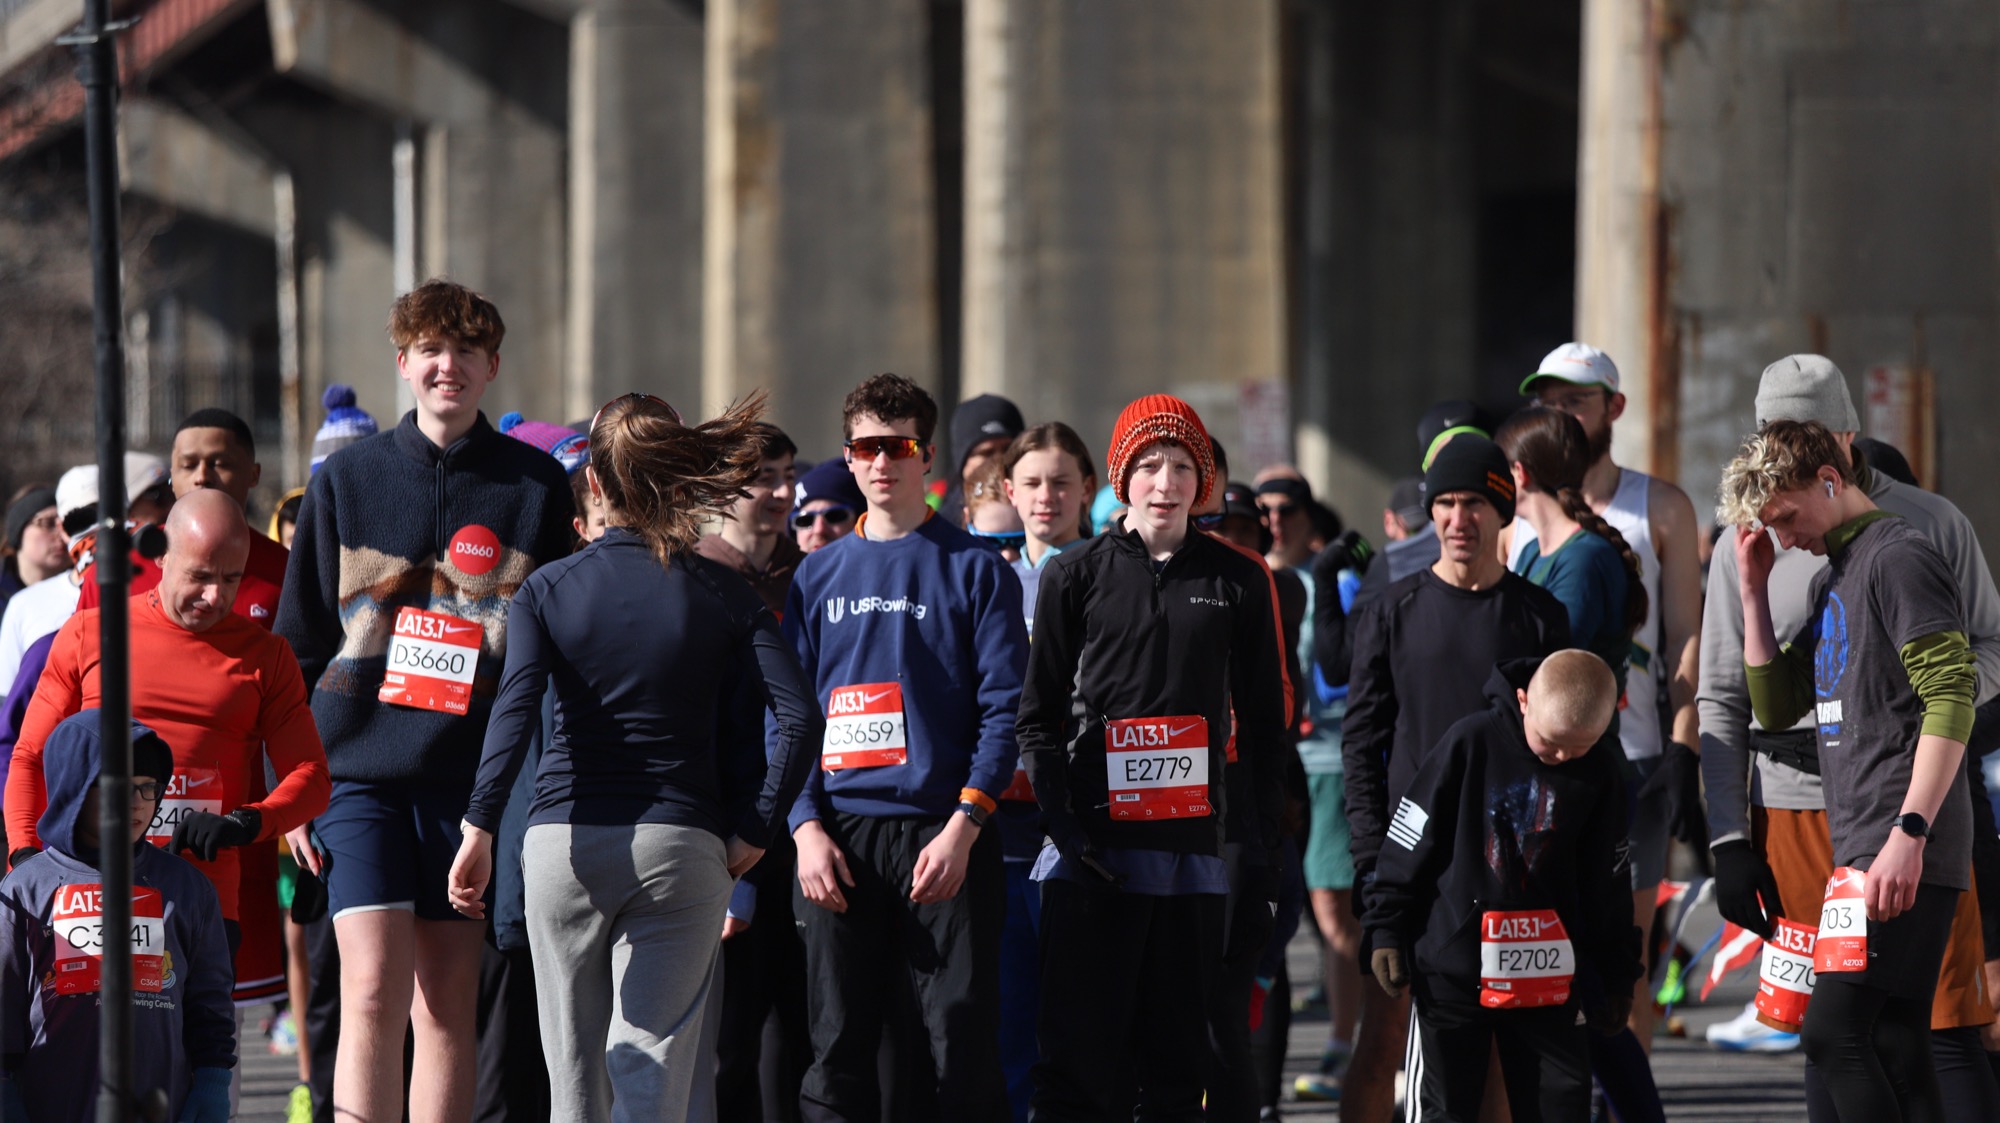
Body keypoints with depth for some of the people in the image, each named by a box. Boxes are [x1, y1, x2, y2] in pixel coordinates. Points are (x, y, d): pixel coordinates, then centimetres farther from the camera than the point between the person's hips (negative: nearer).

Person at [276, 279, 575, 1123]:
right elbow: (297, 641, 10)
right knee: (373, 992, -12)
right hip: (361, 770, -1)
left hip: (475, 777, 1)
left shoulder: (536, 487, 6)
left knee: (448, 1006, 5)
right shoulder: (345, 480, 7)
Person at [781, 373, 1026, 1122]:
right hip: (840, 840, 3)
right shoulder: (819, 576, 13)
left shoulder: (973, 568, 3)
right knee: (837, 1052, 4)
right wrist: (807, 828, -3)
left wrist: (963, 828, -13)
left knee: (965, 1046, -4)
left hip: (945, 838, -3)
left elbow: (1004, 708, -2)